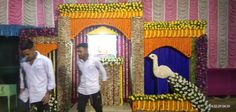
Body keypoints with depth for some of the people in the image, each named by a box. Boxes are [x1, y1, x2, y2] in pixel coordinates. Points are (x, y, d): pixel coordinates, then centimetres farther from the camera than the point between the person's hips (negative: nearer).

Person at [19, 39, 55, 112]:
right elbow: (21, 76, 13)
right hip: (27, 96, 4)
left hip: (41, 96, -3)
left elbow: (51, 78, -6)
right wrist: (21, 89, 8)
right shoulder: (22, 62, 1)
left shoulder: (45, 60, -9)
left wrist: (48, 93, -8)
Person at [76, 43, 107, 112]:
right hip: (82, 91, 3)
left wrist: (104, 80, 3)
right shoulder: (78, 62, 1)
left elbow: (102, 71, 1)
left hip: (94, 90, -3)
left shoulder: (95, 60, -11)